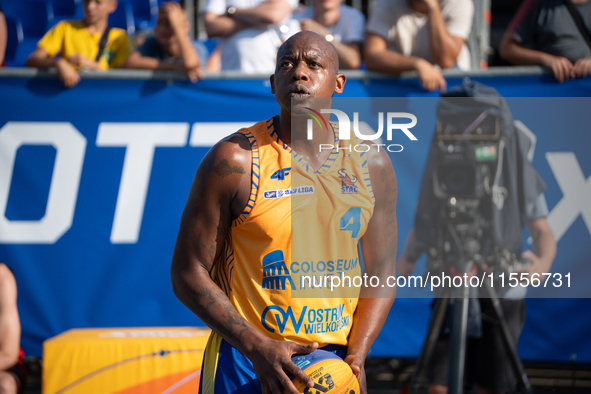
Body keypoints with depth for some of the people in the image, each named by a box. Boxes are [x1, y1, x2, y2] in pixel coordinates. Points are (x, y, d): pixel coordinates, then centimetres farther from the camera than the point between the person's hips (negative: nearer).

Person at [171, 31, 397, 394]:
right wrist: (258, 348, -17)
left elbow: (381, 272, 9)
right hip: (245, 362, -3)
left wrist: (356, 357, -5)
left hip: (335, 364, 3)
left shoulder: (371, 164, 3)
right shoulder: (235, 160, -9)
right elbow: (188, 273, -8)